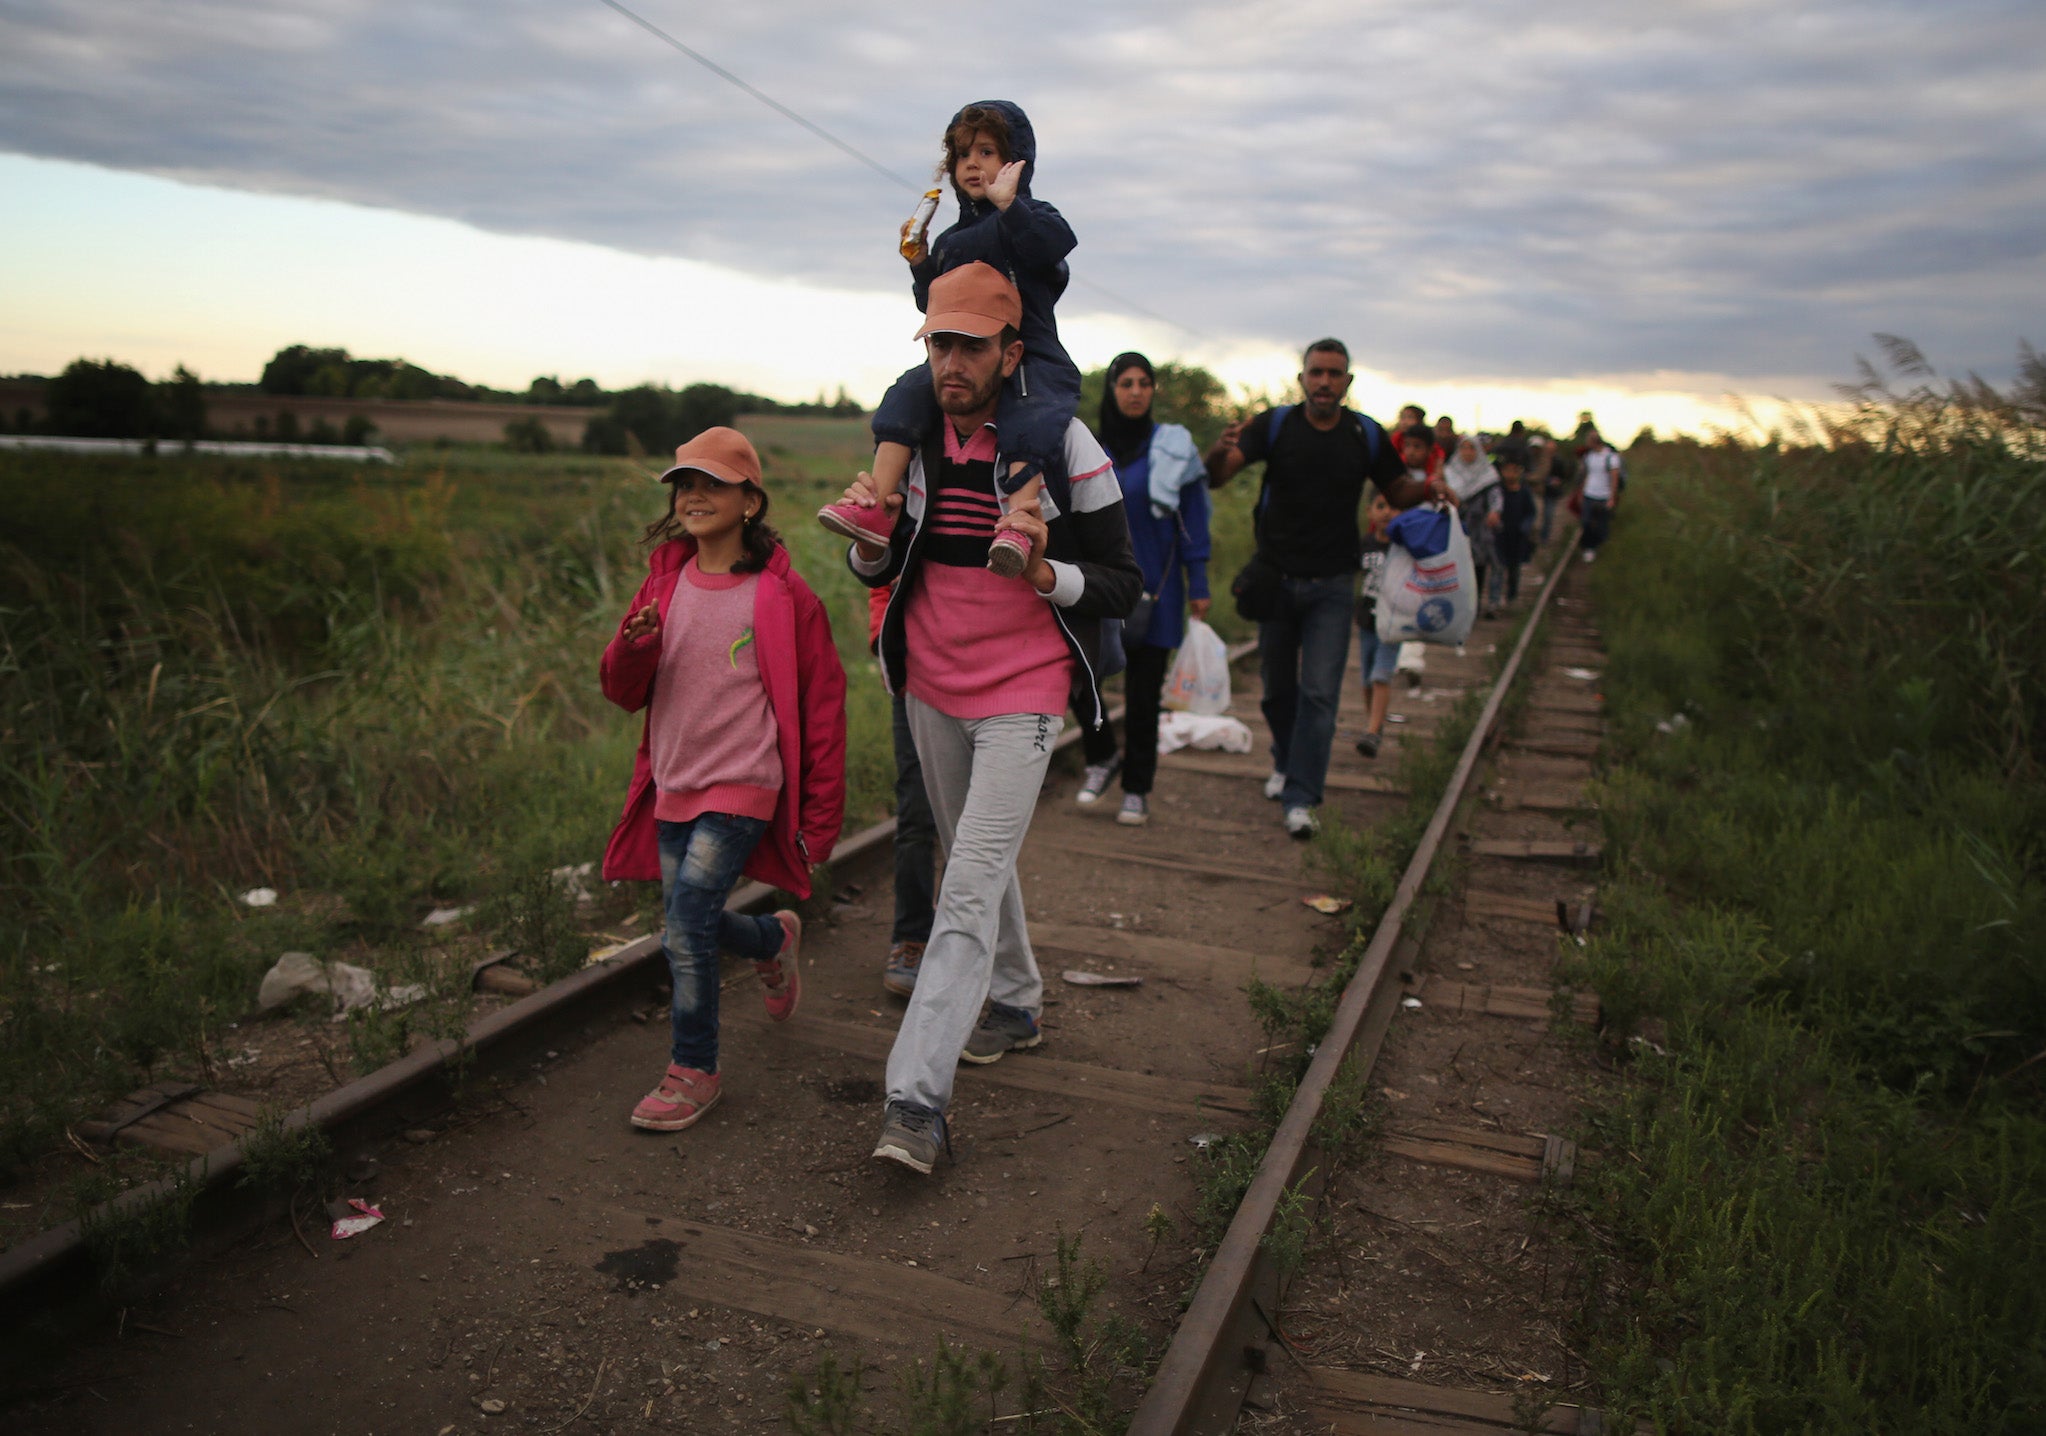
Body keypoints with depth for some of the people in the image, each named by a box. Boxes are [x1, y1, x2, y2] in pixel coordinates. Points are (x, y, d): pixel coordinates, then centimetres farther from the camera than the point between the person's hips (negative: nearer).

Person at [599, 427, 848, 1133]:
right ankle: (773, 939, 46)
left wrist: (820, 815, -4)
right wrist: (634, 646, -16)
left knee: (686, 931, -11)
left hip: (742, 787, -6)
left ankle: (694, 1071, 9)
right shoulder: (664, 582, 6)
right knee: (689, 931, 14)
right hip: (672, 786, 6)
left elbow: (822, 706, -4)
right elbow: (623, 691, 8)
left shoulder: (783, 595, -8)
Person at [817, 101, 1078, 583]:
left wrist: (1008, 203, -19)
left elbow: (1059, 241, -20)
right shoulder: (951, 240, 23)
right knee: (909, 394, -15)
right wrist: (921, 265, 9)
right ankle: (878, 509, -21)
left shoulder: (1029, 218, 5)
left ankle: (1016, 527, -47)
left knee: (1030, 420, -33)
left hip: (1030, 358, -6)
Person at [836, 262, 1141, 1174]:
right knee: (974, 862, 19)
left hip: (1022, 694, -5)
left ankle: (916, 1098, -12)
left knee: (971, 885, -12)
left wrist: (1045, 572, -28)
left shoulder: (1064, 448, -12)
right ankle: (1015, 1002, 41)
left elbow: (1124, 586, -8)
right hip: (931, 688, 6)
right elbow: (878, 571, 11)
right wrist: (867, 540, -13)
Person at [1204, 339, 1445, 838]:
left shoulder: (1366, 435, -1)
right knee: (1278, 687, 13)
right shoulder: (1275, 426, -6)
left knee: (1319, 693, -7)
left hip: (1331, 585, 0)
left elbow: (1397, 491, 12)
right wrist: (1220, 451, -41)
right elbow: (1217, 475, -17)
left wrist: (1429, 488, -11)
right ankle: (1285, 762, 39)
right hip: (1275, 579, 0)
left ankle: (1300, 798, -5)